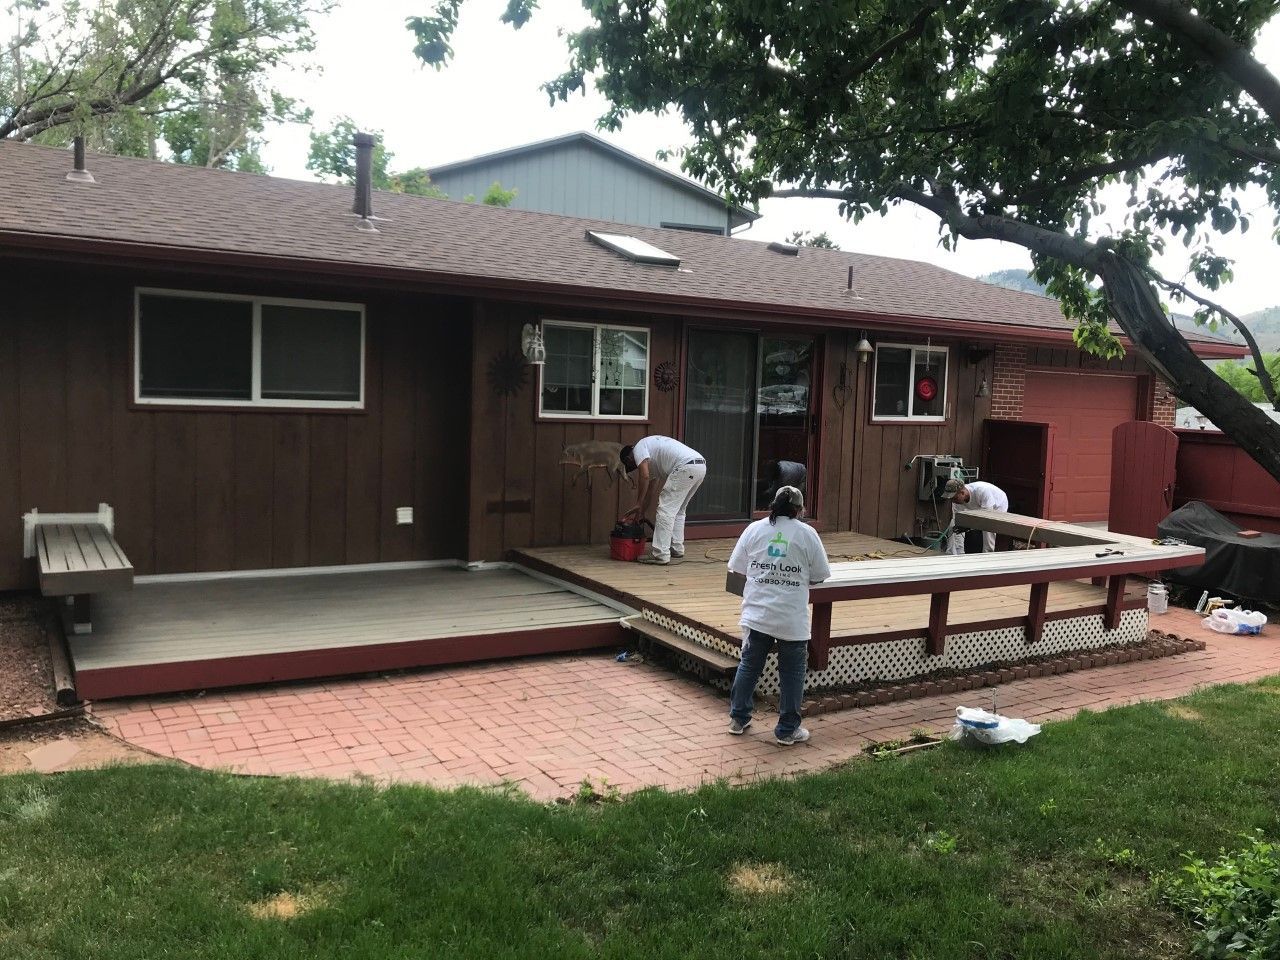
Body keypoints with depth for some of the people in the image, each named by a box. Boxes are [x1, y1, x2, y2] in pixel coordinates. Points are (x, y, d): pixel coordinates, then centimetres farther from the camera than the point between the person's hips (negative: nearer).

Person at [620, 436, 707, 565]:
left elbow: (645, 476, -7)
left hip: (686, 466, -10)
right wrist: (641, 513, 37)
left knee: (666, 509, -5)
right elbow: (650, 490, 35)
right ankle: (677, 548, 27)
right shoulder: (652, 462, 34)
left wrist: (638, 505, -1)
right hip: (701, 466, 10)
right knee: (678, 510, 23)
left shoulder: (639, 448, 8)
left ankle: (660, 554, -5)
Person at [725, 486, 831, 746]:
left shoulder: (754, 529, 2)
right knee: (792, 673, 10)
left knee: (748, 666, 16)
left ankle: (738, 719, 25)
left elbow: (736, 571, 3)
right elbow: (819, 576, 1)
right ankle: (787, 729, 17)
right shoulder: (807, 534, -3)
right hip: (793, 619, -2)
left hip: (757, 614, 2)